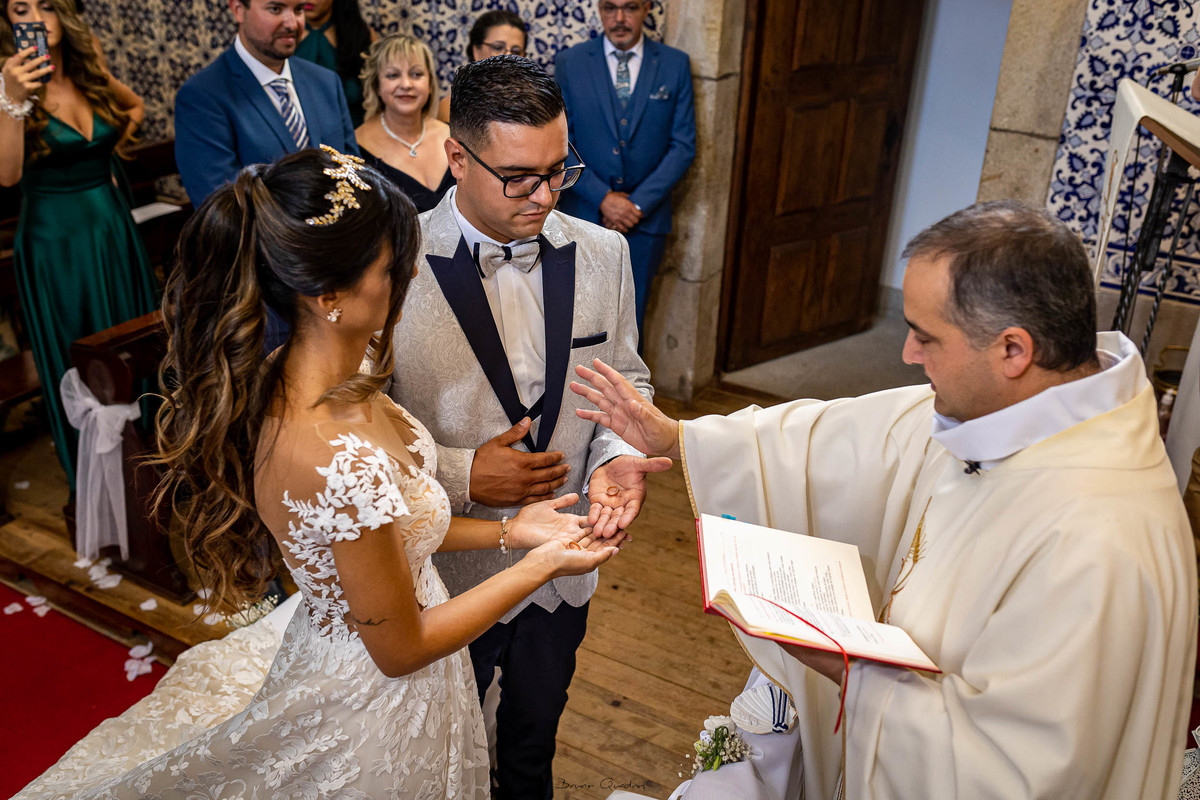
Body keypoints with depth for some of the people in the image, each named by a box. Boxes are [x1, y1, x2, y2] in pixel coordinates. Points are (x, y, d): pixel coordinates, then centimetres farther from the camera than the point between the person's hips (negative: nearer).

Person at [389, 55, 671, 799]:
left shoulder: (602, 253, -8)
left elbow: (626, 379, 2)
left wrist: (617, 455, -17)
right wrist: (459, 476, -24)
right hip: (444, 571, -3)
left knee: (535, 726, 31)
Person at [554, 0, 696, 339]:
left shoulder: (675, 65, 0)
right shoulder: (570, 63, -2)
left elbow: (683, 145, -3)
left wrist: (639, 203, -12)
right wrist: (603, 197, -15)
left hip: (646, 217, 1)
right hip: (584, 215, 0)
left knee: (631, 319, 13)